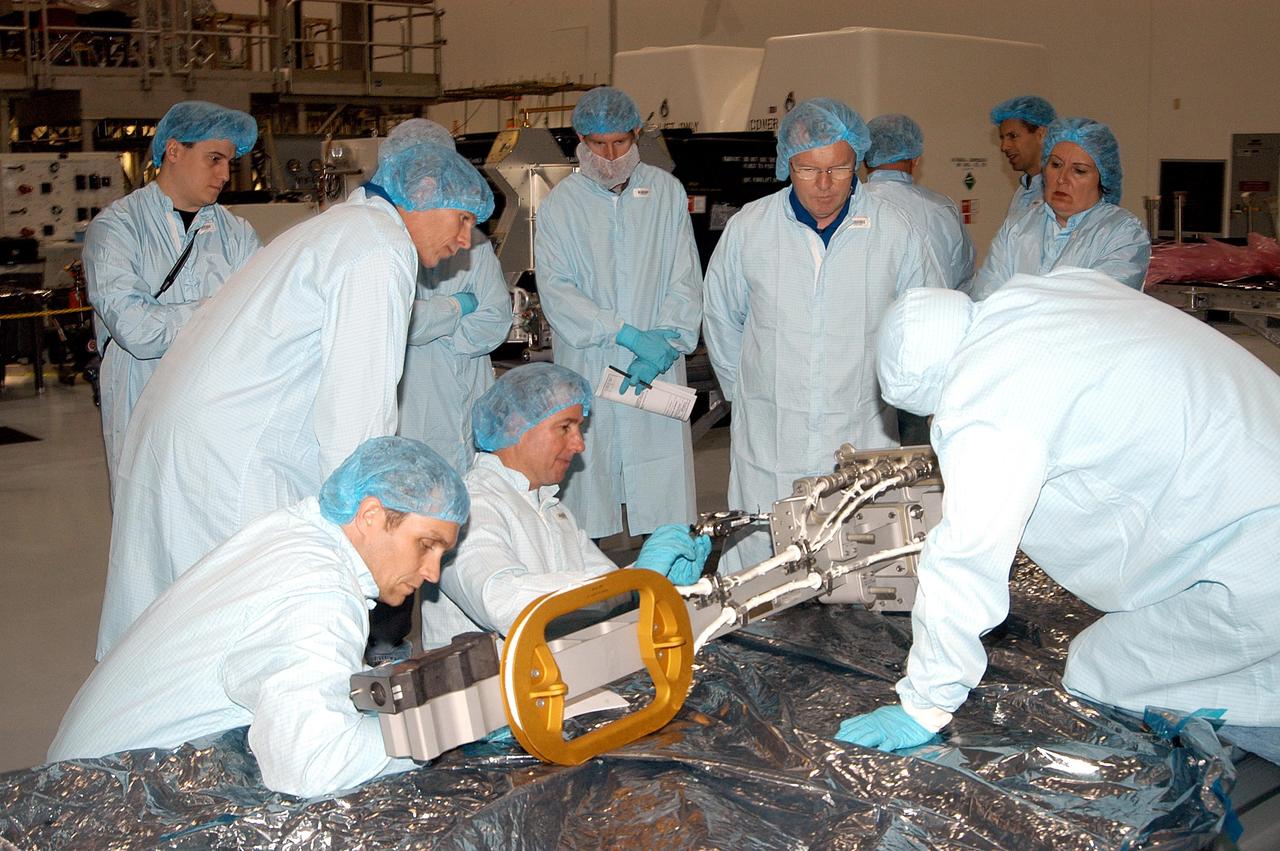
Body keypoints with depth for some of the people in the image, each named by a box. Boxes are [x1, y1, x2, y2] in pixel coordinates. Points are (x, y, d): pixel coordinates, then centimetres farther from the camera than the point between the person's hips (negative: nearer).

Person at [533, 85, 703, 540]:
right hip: (587, 370, -1)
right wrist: (629, 335, -15)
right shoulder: (560, 204, 3)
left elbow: (685, 281, 5)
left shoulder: (667, 191, 8)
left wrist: (665, 343, -11)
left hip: (657, 371, 1)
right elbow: (556, 292, -6)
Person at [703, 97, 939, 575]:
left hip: (862, 442, 0)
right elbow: (721, 320, 16)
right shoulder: (747, 229, 1)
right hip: (769, 443, 0)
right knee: (755, 574, 1)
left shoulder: (895, 232, 0)